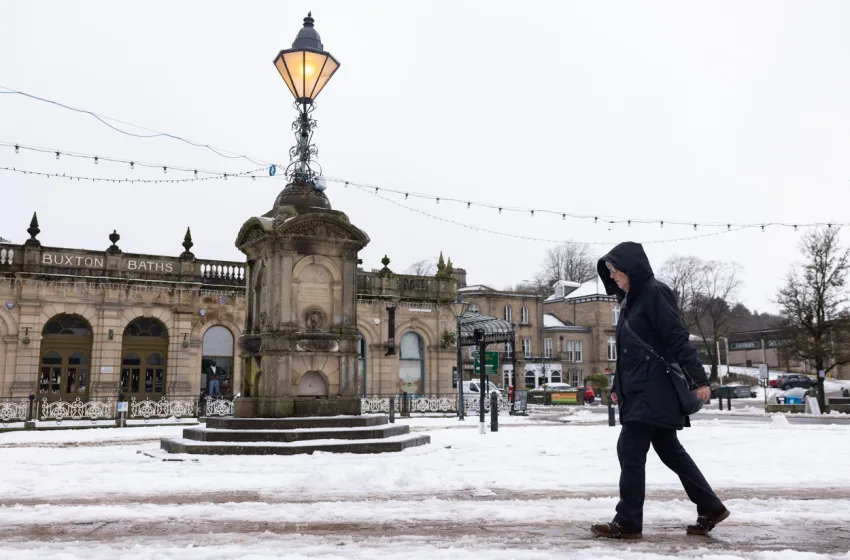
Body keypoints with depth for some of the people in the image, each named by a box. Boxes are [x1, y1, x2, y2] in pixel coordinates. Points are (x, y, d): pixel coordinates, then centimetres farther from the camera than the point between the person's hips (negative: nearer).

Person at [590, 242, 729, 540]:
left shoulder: (655, 292, -11)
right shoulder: (630, 300, 16)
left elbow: (679, 338, -18)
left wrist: (699, 379, -22)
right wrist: (618, 387, 24)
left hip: (654, 391, -10)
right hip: (639, 391, 10)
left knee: (630, 450, -8)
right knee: (670, 451, 15)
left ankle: (628, 523, 1)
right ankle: (711, 508, 26)